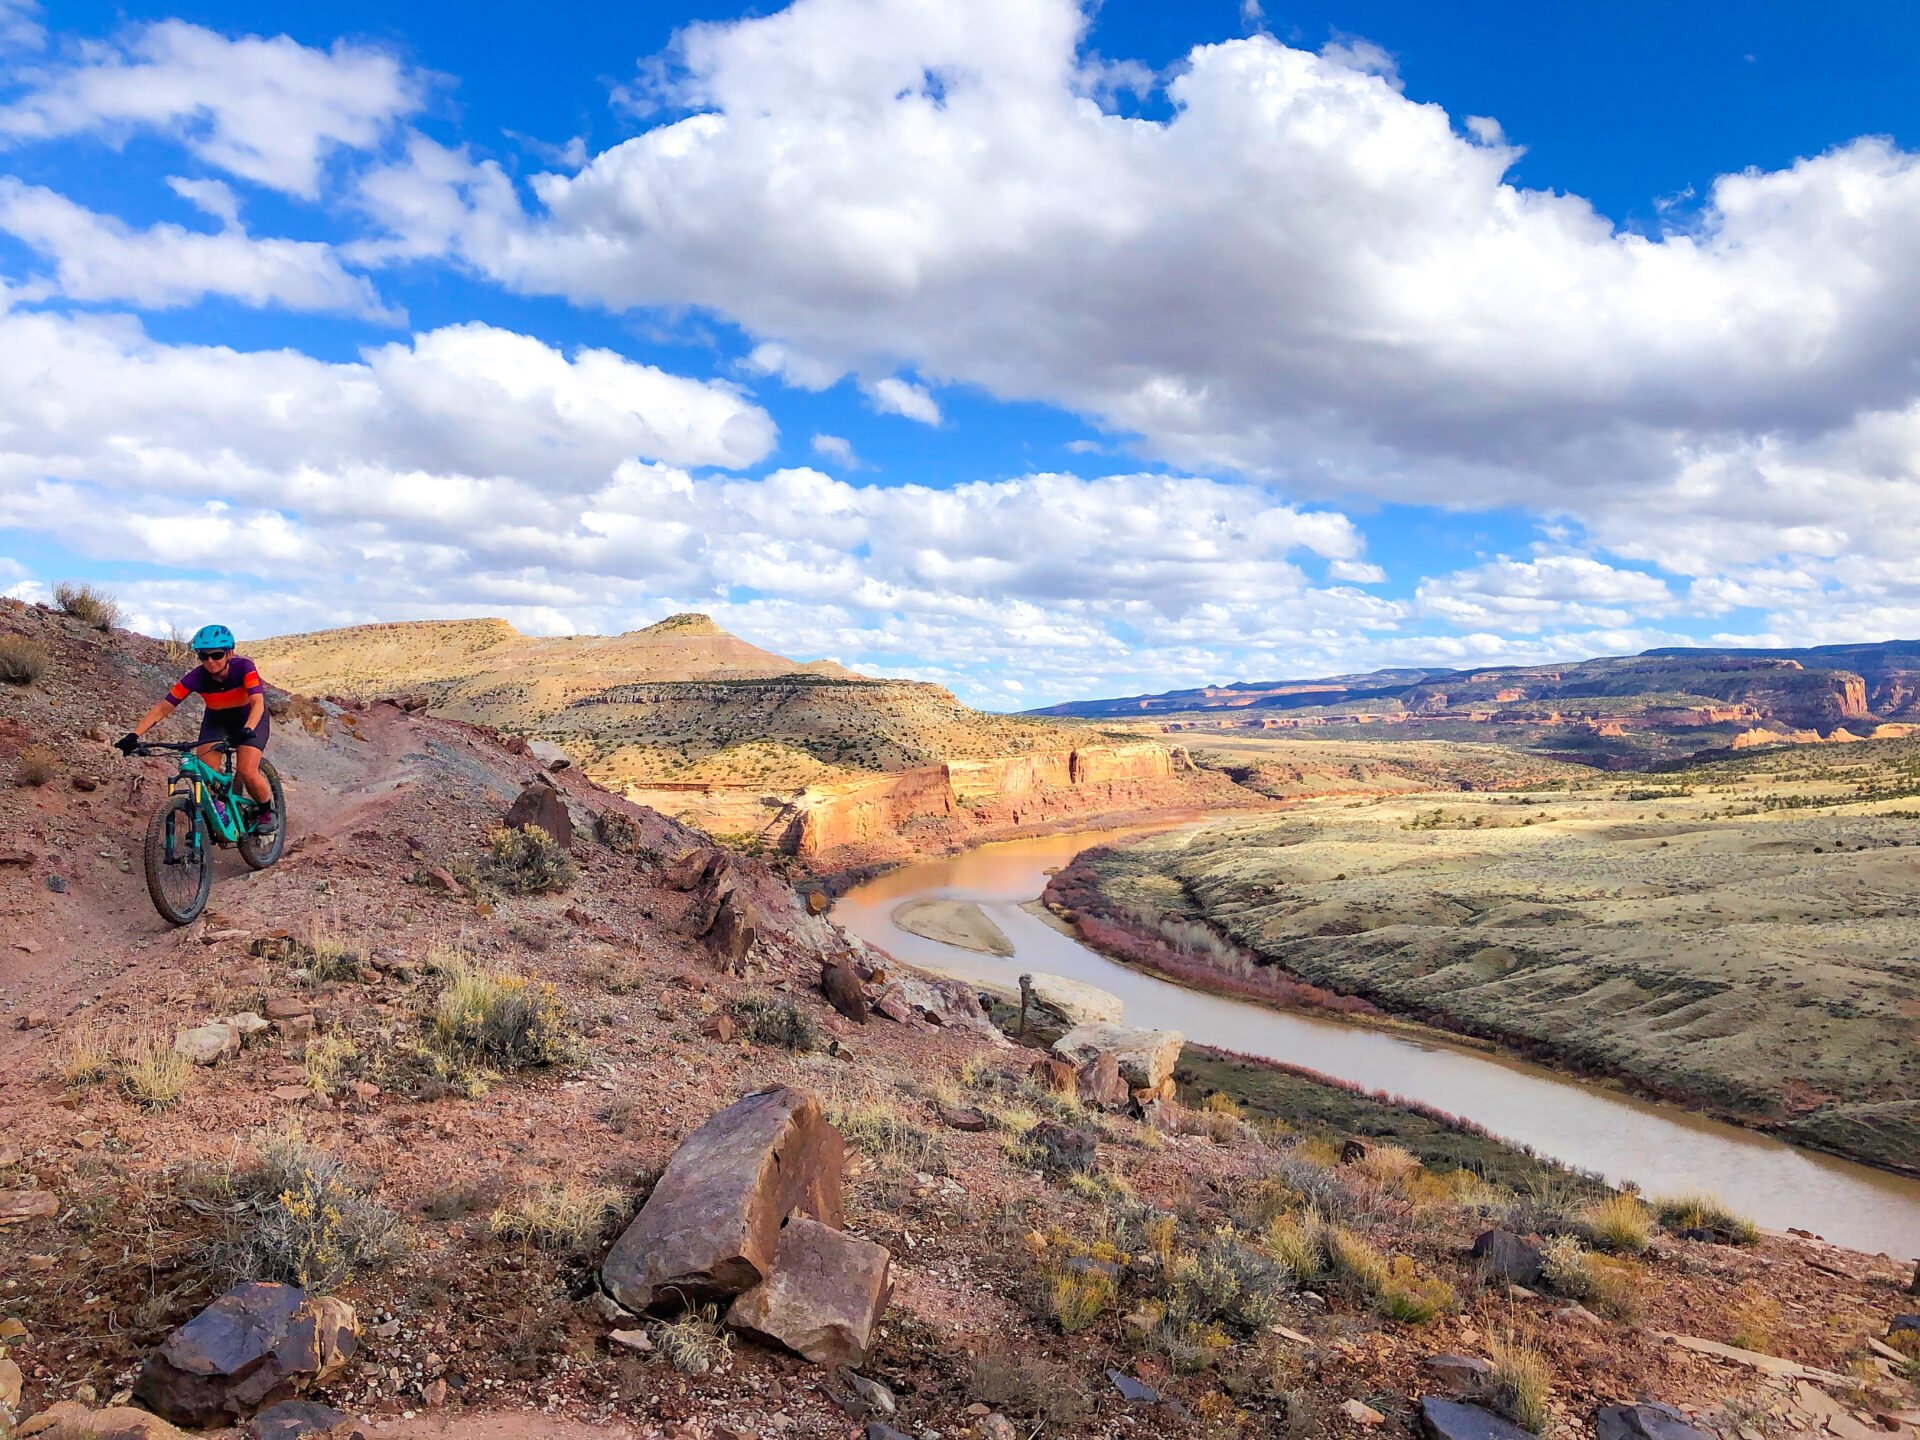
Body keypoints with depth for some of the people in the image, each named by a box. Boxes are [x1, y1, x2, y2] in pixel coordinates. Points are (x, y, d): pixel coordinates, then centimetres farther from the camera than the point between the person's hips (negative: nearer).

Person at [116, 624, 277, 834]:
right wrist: (134, 735, -37)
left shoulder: (243, 667, -31)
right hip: (216, 719, 3)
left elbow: (257, 702, -42)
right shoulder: (196, 677, -25)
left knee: (247, 772, -22)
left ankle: (267, 812, 5)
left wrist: (247, 730, -61)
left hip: (250, 718, -3)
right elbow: (162, 708, -25)